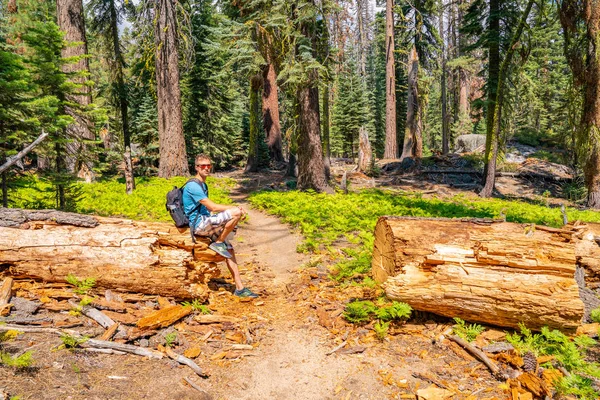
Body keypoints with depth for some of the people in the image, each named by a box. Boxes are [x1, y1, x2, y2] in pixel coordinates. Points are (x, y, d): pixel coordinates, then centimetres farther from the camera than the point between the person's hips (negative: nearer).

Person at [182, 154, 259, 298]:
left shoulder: (203, 185, 21)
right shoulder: (193, 186, -12)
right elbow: (212, 207, -18)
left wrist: (227, 224, 11)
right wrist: (235, 207, -12)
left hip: (206, 225, 10)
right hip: (199, 223, -10)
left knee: (230, 251, 5)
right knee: (237, 213, -24)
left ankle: (240, 288, 9)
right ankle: (218, 243, -8)